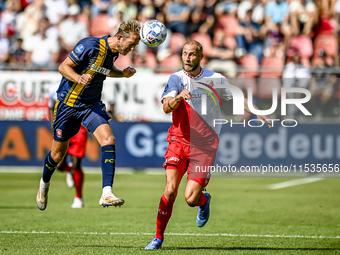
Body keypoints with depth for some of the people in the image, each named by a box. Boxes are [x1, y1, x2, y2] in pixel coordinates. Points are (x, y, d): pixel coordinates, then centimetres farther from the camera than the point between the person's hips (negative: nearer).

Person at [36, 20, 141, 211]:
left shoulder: (114, 52, 1)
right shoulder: (90, 45, -21)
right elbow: (64, 67, -18)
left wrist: (123, 73, 3)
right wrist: (79, 78, -37)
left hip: (92, 105, 5)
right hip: (69, 103, -5)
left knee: (108, 139, -21)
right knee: (58, 153, 7)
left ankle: (107, 194, -26)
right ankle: (45, 183, 41)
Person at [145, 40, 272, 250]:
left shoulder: (216, 79, 1)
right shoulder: (177, 79, -2)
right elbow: (166, 107, -18)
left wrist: (258, 113, 6)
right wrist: (178, 98, -39)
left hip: (204, 145, 0)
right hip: (179, 140, 0)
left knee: (191, 199, -9)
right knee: (170, 190, -15)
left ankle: (204, 200, 28)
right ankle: (158, 237, 1)